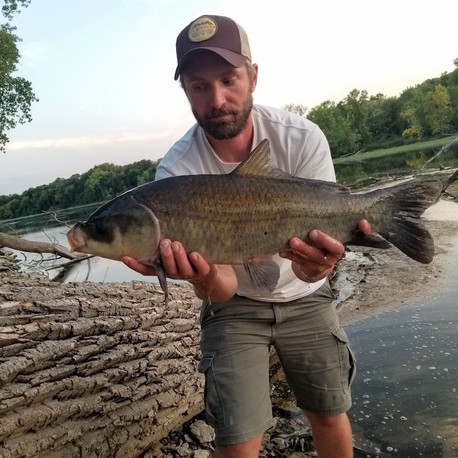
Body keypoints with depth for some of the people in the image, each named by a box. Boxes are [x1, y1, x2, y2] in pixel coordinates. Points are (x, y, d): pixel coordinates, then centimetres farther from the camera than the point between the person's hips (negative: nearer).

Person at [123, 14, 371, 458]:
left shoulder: (302, 138, -21)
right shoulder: (176, 172, -23)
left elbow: (316, 237, -21)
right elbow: (221, 289, -24)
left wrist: (314, 264, -46)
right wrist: (204, 276, -48)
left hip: (304, 297, 2)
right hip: (233, 304, -1)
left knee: (330, 417, 14)